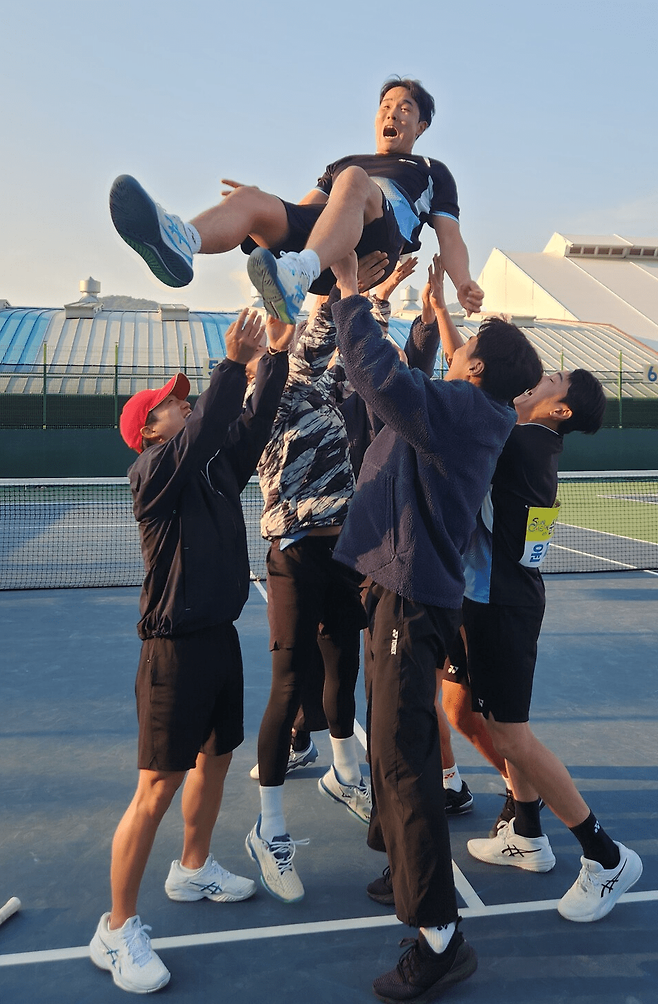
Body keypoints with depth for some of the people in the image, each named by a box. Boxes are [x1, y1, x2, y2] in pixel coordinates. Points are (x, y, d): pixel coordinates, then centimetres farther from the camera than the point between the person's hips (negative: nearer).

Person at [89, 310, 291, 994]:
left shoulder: (217, 466, 10)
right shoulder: (153, 470, -13)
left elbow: (252, 424, 7)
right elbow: (203, 432, -30)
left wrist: (276, 357, 1)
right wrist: (234, 361, -30)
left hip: (220, 636, 9)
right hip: (175, 647, -8)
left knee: (216, 756, 20)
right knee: (158, 788, -3)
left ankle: (193, 870, 42)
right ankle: (116, 930, 13)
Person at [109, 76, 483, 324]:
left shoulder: (432, 171, 33)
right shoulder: (342, 163, 42)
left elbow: (450, 236, 17)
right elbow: (300, 210, 28)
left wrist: (464, 282, -3)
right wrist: (262, 199, 8)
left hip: (377, 240, -3)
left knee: (353, 179, -33)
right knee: (248, 199, -23)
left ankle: (298, 274, -60)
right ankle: (179, 241, -55)